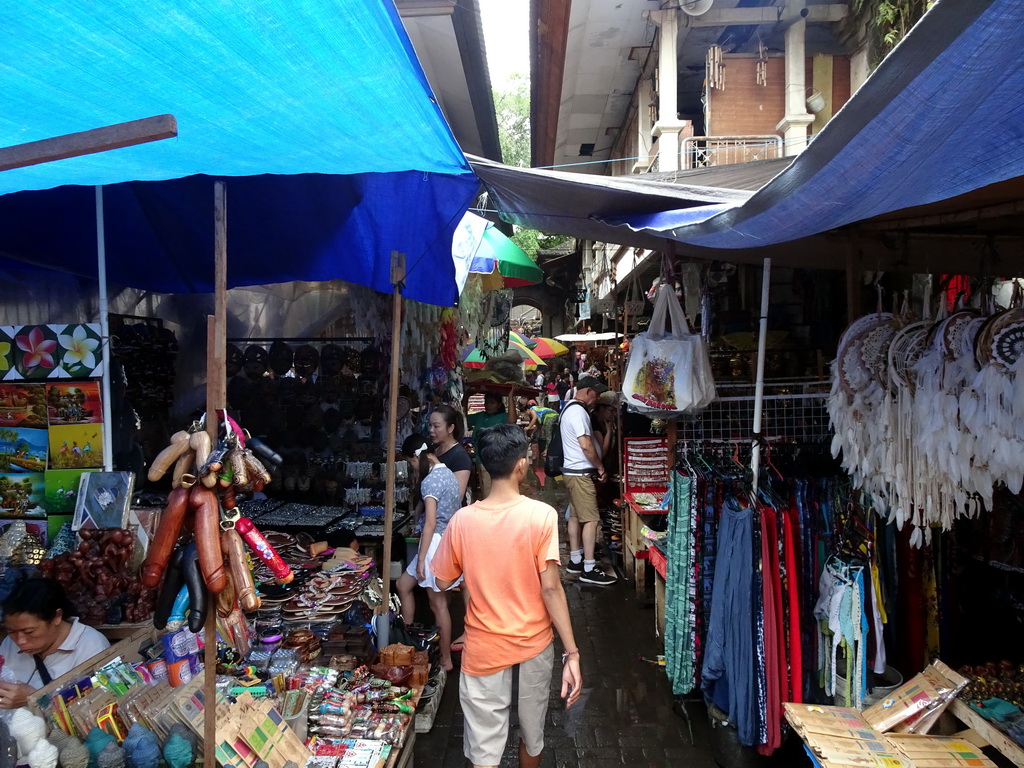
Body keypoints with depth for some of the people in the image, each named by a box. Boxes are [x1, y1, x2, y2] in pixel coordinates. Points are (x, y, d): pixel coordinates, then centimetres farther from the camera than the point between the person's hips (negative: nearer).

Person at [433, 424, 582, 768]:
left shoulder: (462, 520, -11)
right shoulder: (541, 514, -17)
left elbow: (443, 582, 0)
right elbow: (551, 587, -19)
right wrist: (572, 653, -14)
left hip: (484, 648, 0)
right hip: (534, 644, 0)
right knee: (532, 733, 24)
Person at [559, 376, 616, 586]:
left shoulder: (569, 409, 15)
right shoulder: (578, 411, -18)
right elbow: (586, 445, -24)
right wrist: (601, 468, -13)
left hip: (573, 471, 11)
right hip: (580, 473, -11)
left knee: (575, 516, 15)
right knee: (591, 519, -8)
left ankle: (575, 560, 23)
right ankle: (589, 569, -6)